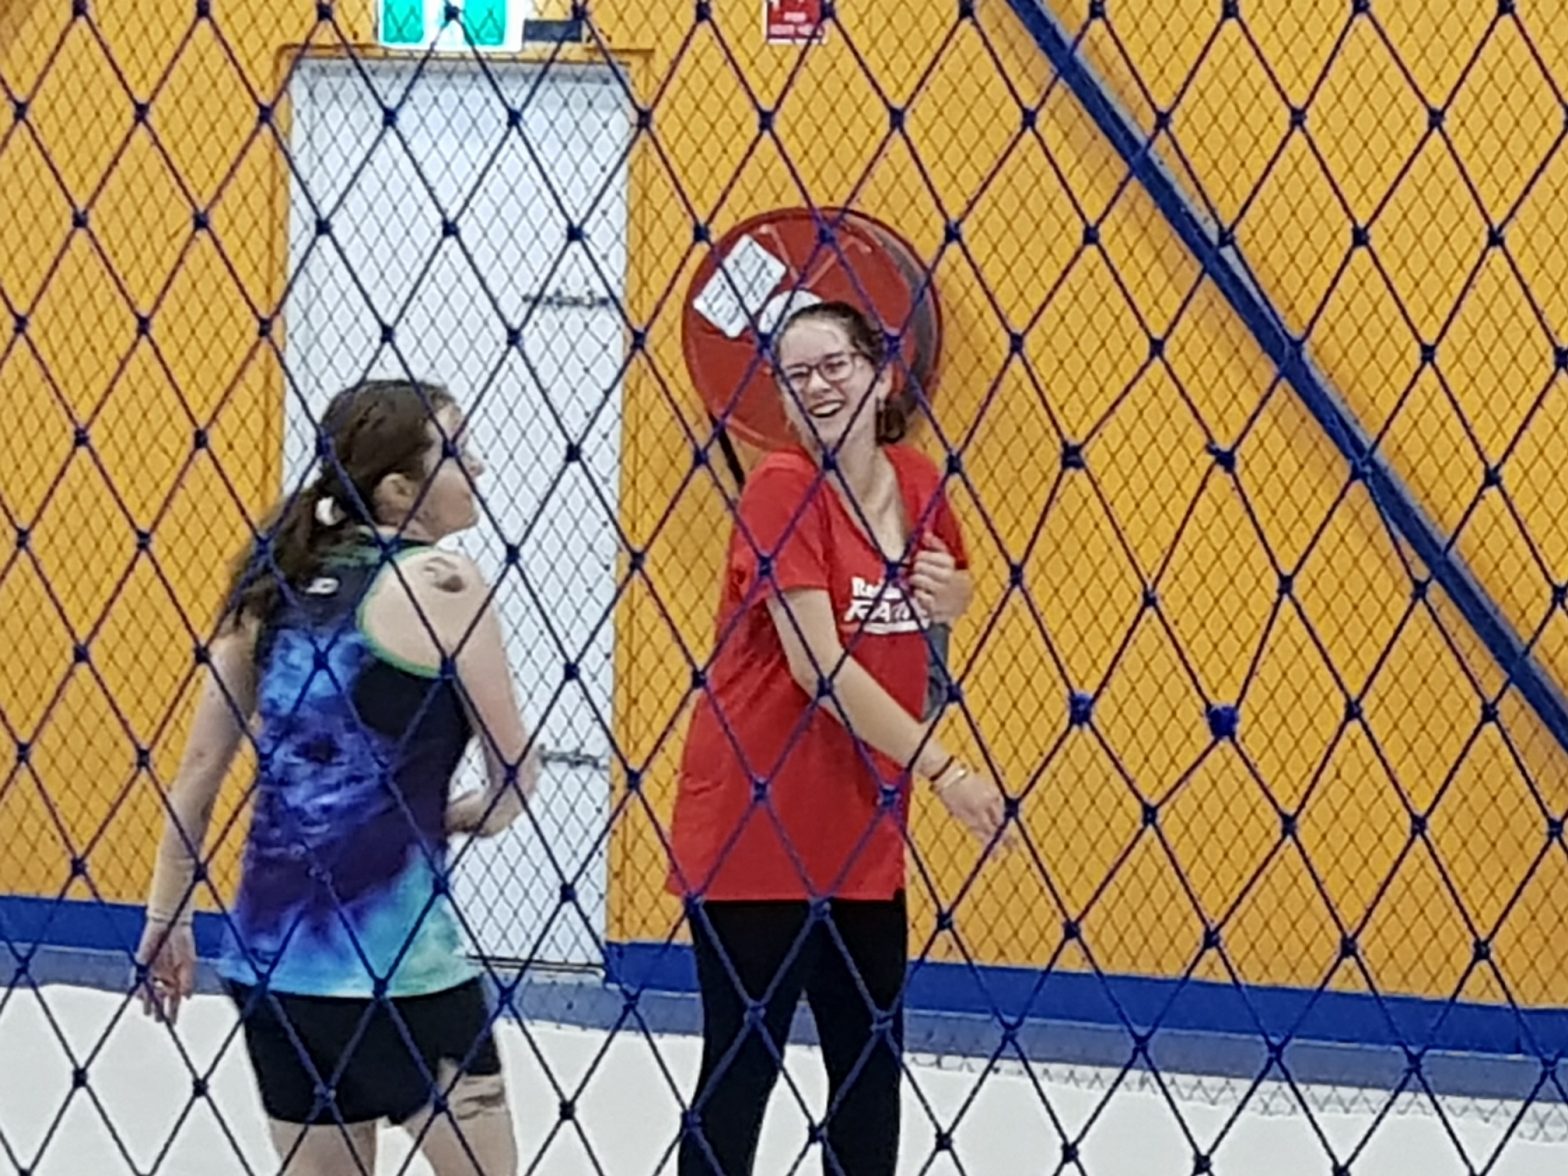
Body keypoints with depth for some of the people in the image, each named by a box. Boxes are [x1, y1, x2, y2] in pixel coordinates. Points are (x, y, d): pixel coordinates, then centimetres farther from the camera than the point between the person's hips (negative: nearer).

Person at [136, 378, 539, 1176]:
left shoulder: (278, 580, 10)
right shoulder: (439, 584, -8)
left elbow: (200, 766, 12)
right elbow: (517, 774, -4)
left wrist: (166, 915, 20)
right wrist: (463, 815, 18)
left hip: (267, 947, 7)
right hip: (393, 956, -7)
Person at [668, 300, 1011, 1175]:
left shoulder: (918, 485, 4)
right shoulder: (782, 489, -14)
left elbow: (956, 595, 24)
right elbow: (819, 666, -22)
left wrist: (951, 592, 0)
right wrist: (942, 768, -22)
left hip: (864, 824, 7)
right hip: (756, 823, -7)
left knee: (874, 1055, 14)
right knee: (745, 1060, -3)